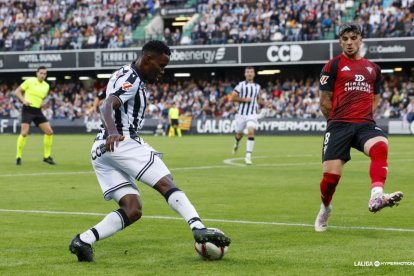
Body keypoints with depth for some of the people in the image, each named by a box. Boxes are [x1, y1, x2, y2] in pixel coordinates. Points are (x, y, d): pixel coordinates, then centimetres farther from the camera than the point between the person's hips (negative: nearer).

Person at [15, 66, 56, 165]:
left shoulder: (46, 86, 10)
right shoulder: (30, 81, -5)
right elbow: (17, 91, -1)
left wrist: (43, 103, 4)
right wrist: (23, 100, -16)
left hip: (38, 111, 6)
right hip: (28, 109, -6)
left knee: (49, 132, -1)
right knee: (24, 133, -16)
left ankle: (47, 156, 11)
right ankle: (18, 157, -3)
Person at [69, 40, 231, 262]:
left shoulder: (127, 77, 23)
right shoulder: (130, 78, -8)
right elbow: (107, 107, -25)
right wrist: (113, 132, -44)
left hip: (103, 150, 10)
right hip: (121, 143, -10)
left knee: (132, 210, 2)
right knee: (166, 184, -10)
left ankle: (83, 240, -9)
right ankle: (199, 229, -22)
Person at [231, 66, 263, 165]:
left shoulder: (257, 87, 11)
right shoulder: (241, 85, -1)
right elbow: (233, 98, -5)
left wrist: (261, 102, 6)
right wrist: (244, 99, -16)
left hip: (252, 114, 1)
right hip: (241, 113, -1)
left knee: (251, 132, -19)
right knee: (239, 134, 12)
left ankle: (248, 156, -20)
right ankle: (236, 143, 50)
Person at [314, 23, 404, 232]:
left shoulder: (373, 68, 17)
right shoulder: (334, 65, 4)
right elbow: (324, 102, 4)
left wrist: (365, 116, 13)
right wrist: (339, 120, 7)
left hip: (365, 124, 2)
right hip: (338, 125, -2)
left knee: (381, 146, -32)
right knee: (331, 174, -8)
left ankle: (376, 197, -48)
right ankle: (325, 209, 24)